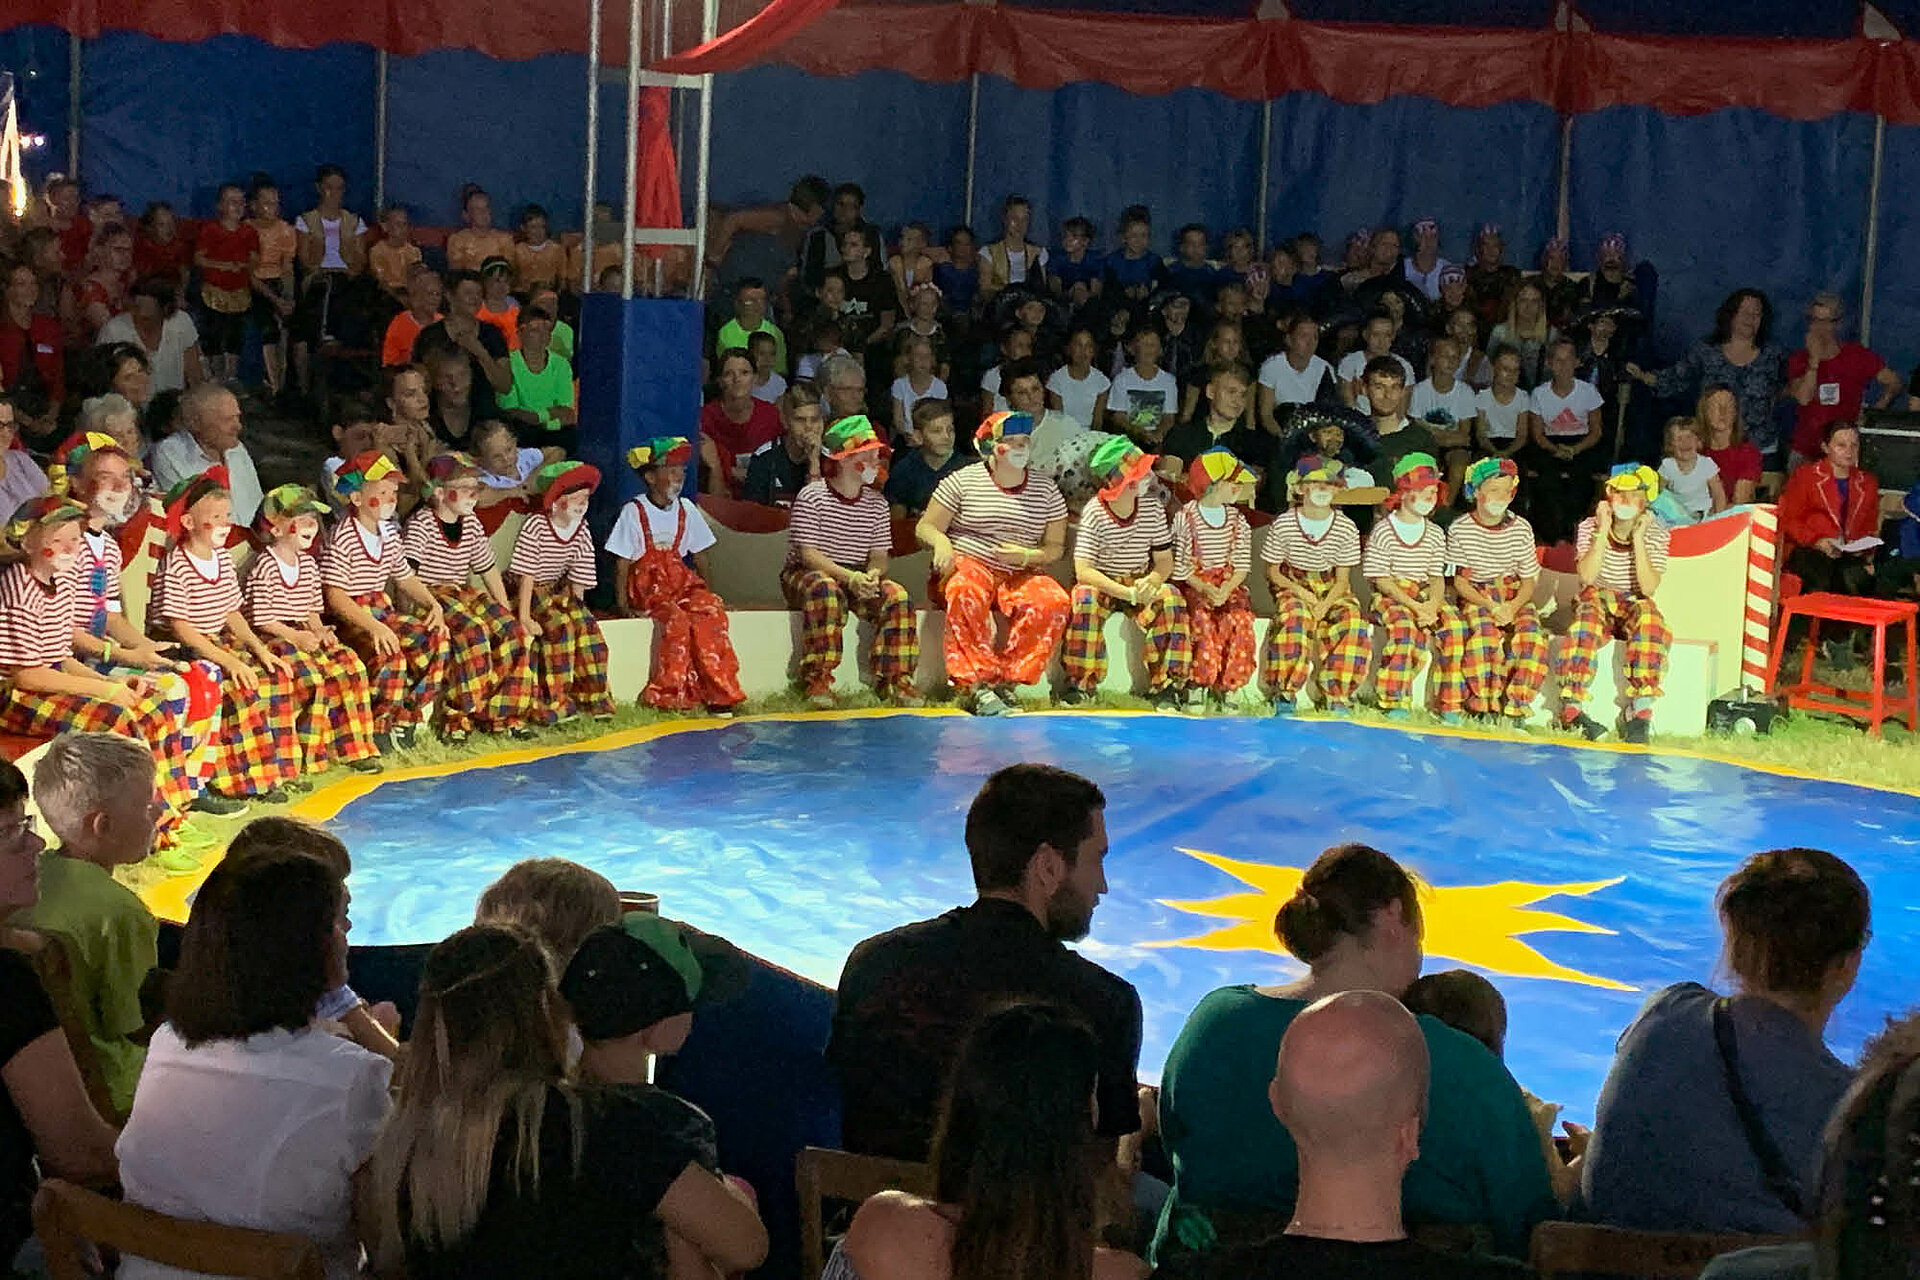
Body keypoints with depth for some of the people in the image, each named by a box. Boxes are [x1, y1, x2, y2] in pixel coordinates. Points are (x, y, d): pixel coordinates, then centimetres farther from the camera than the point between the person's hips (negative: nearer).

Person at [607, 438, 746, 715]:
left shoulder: (685, 509, 8)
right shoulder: (634, 512, -8)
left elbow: (699, 556, 15)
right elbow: (622, 562, -7)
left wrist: (705, 592, 5)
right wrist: (622, 604, -15)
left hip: (680, 579, 5)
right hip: (646, 583, -4)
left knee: (711, 611, -24)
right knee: (675, 619, -32)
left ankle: (719, 694, -22)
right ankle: (668, 694, -22)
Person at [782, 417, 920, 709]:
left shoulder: (876, 503, 8)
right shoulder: (812, 496, -9)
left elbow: (879, 556, 6)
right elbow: (808, 554, -16)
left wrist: (872, 575, -20)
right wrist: (850, 577, -29)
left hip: (858, 578, 5)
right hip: (804, 575, -5)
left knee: (896, 595, -23)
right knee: (826, 589, -39)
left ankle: (895, 678, -19)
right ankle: (817, 678, -37)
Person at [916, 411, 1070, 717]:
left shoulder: (1046, 491, 10)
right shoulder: (963, 481, 2)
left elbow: (1055, 548, 11)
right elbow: (925, 527, 3)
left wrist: (1026, 556, -10)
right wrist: (941, 542, -21)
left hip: (1020, 574, 3)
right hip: (969, 564, -3)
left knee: (1055, 601, -28)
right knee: (966, 593, -39)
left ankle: (1004, 678, -25)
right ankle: (975, 683, -38)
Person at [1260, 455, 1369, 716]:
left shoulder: (1346, 528, -1)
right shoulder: (1283, 524, -5)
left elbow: (1342, 579, 0)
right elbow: (1272, 571, 1)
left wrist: (1324, 605, -19)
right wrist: (1300, 592, -16)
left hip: (1331, 590, 2)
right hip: (1292, 586, -2)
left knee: (1352, 623, -29)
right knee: (1294, 619, -36)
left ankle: (1338, 699, -20)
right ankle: (1285, 695, -27)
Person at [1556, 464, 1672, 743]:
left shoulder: (1656, 534, -4)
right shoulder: (1589, 528, -4)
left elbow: (1649, 588, -17)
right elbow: (1587, 577, -20)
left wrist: (1638, 539, -22)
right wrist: (1603, 531, -22)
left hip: (1634, 604, 1)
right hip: (1597, 600, -1)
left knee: (1650, 619, -34)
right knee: (1587, 620, -36)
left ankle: (1639, 711, -35)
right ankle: (1571, 707, -37)